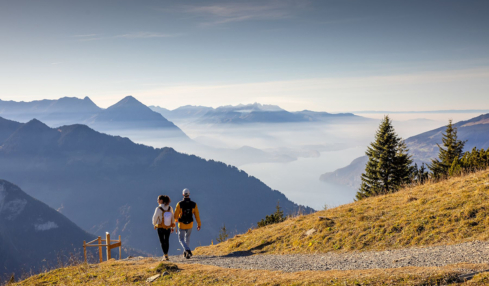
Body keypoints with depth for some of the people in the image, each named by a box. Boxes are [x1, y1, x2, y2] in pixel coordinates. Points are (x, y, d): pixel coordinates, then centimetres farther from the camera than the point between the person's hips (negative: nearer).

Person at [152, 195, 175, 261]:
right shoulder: (170, 208, -11)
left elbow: (155, 218, -12)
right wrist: (173, 227, 8)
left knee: (162, 242, 13)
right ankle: (166, 254, 31)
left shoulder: (158, 209, -23)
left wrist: (154, 224, 10)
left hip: (160, 228, -3)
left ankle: (166, 255, 3)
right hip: (168, 228, 3)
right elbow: (172, 218, -4)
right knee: (167, 240, 23)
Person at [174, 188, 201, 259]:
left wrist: (176, 220, 12)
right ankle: (186, 253, 32)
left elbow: (176, 214, -13)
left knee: (181, 239, 11)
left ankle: (188, 250, -14)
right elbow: (197, 215, -8)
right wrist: (199, 224, 4)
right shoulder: (193, 204, -12)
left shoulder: (180, 204, -18)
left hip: (182, 225, -3)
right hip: (190, 224, 3)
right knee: (187, 238, 27)